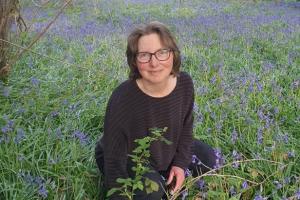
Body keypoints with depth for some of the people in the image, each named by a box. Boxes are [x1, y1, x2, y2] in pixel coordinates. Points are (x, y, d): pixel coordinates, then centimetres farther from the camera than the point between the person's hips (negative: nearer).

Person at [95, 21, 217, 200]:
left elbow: (186, 127, 0)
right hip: (126, 159, -6)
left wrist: (180, 163, -9)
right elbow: (114, 160, -28)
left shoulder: (185, 84, -19)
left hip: (165, 152, 6)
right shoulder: (122, 99, -36)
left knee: (207, 160, 2)